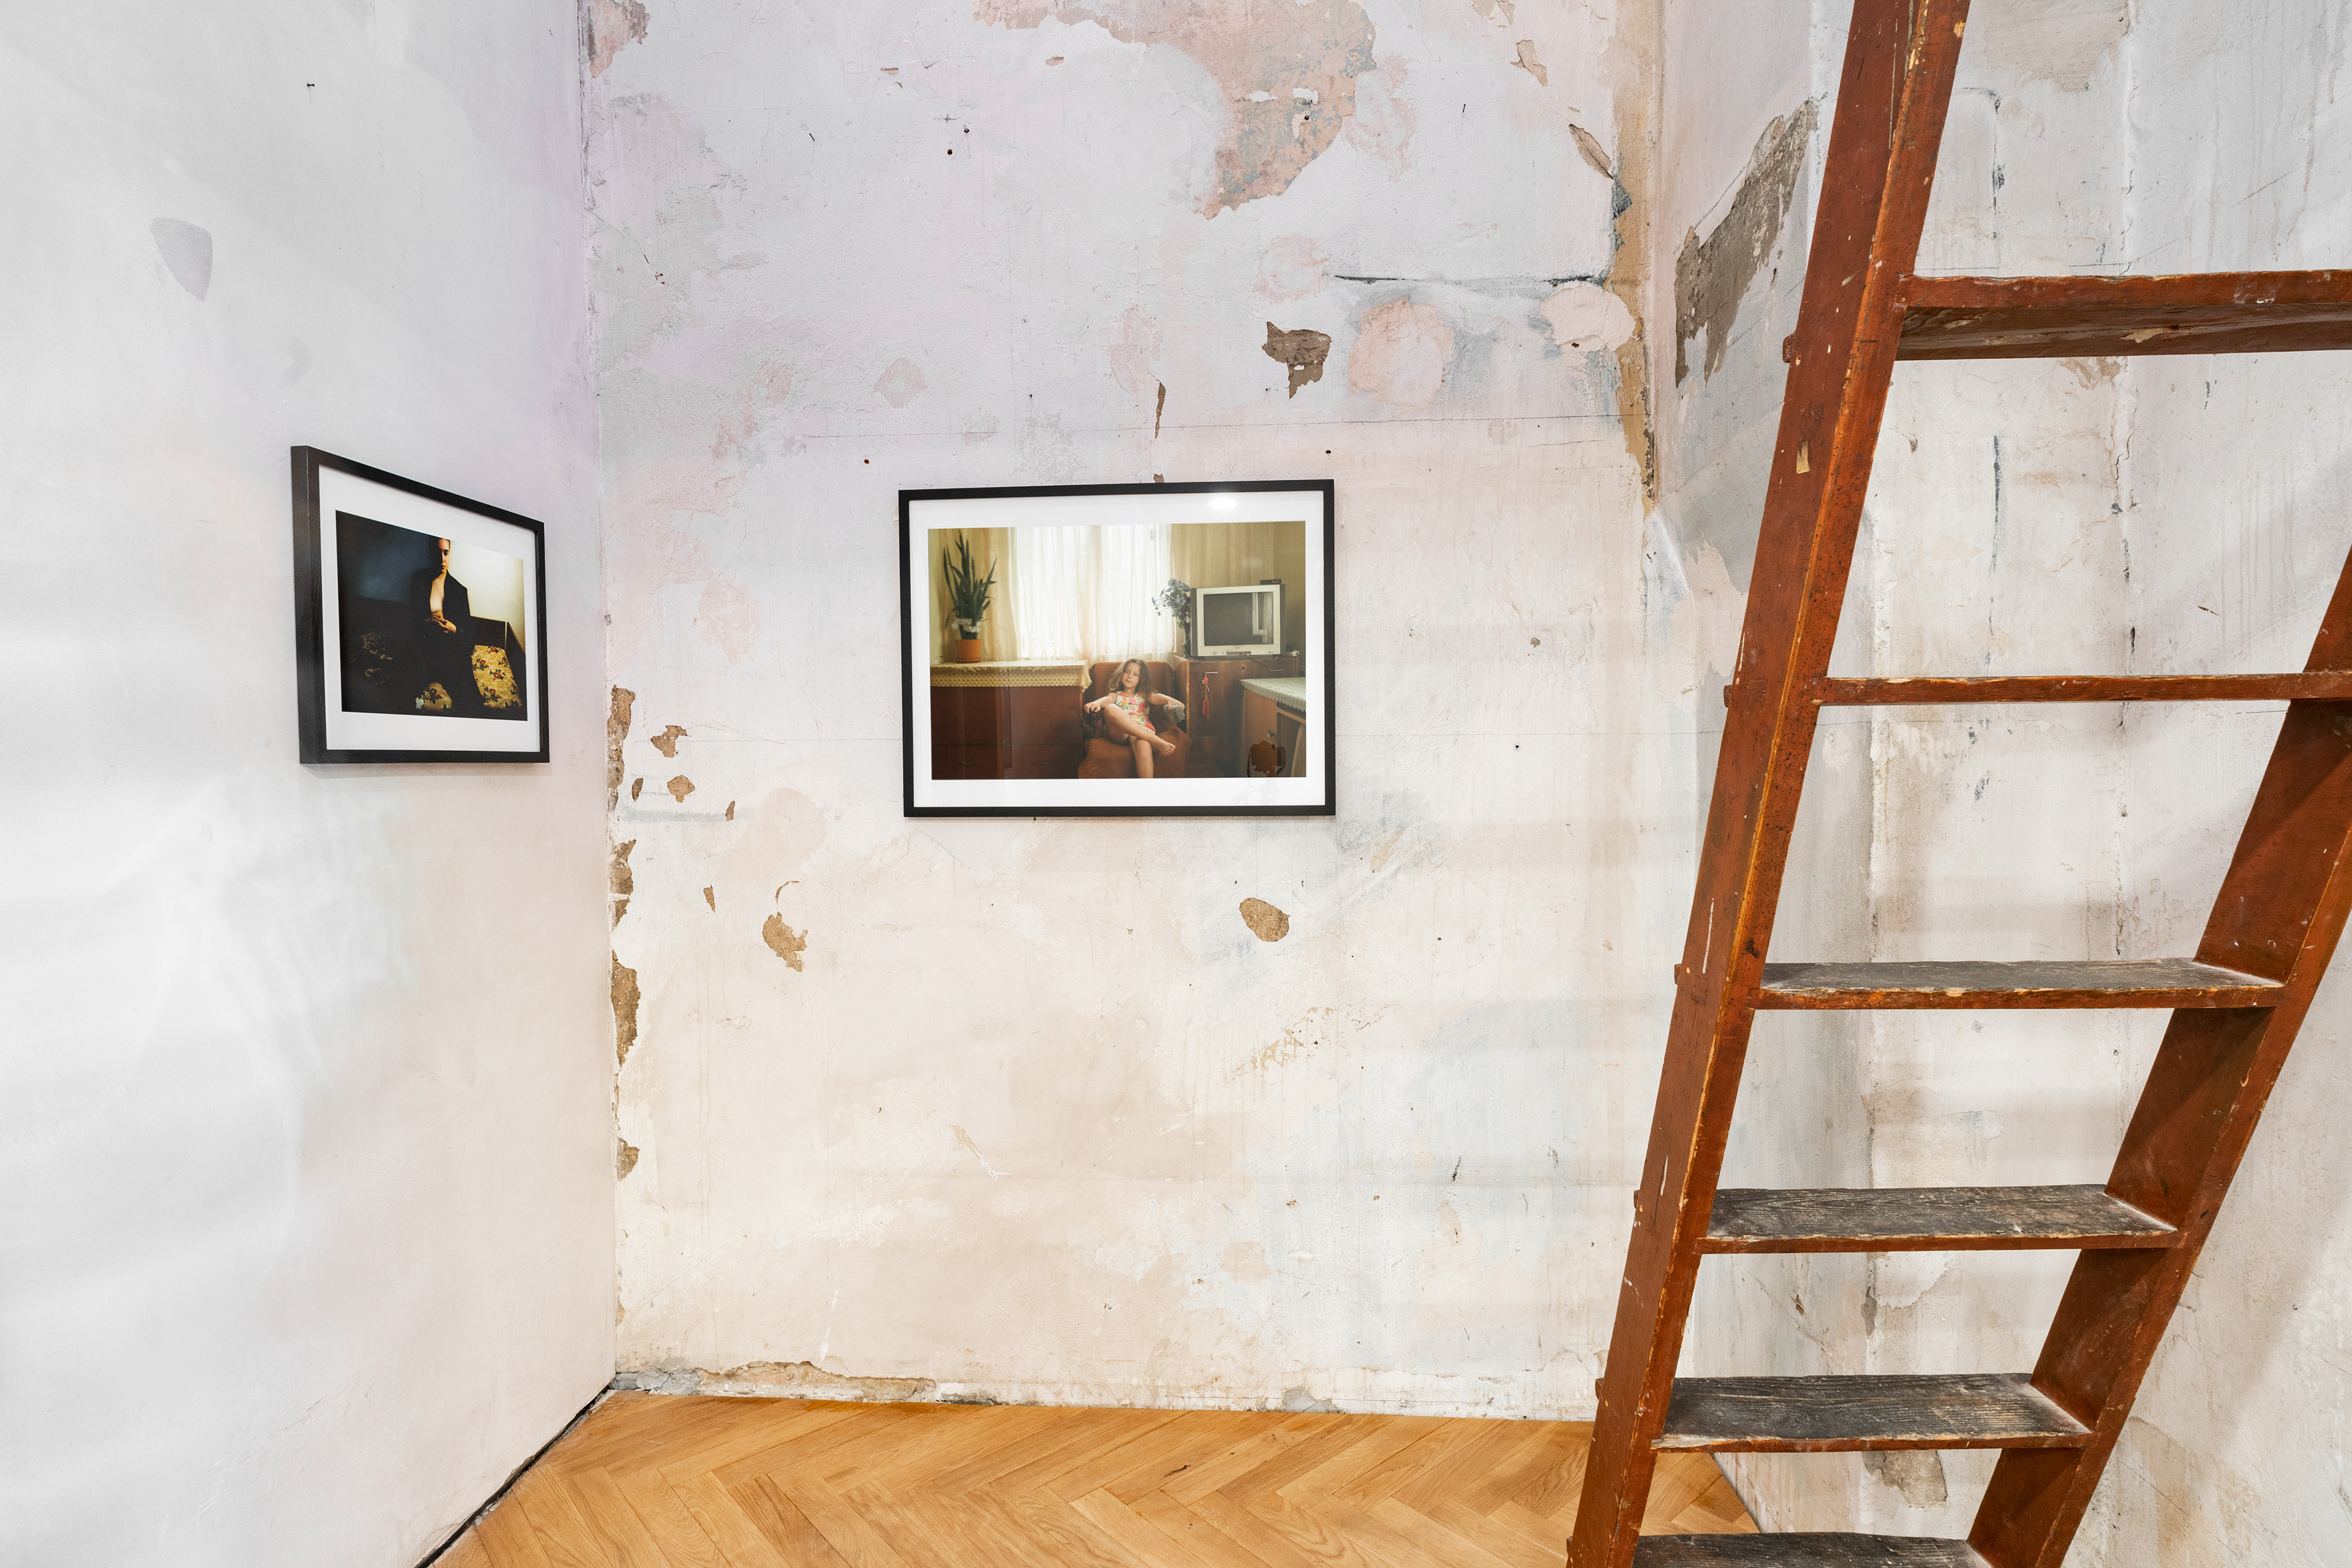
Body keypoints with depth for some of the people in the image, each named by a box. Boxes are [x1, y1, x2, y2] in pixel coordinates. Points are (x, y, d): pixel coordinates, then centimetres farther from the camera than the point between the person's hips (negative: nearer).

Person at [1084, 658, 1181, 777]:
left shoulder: (1144, 696, 33)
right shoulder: (1116, 695, 31)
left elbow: (1155, 697, 9)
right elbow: (1108, 699, 6)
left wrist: (1169, 700, -16)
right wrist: (1096, 703, -21)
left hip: (1143, 732, 0)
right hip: (1120, 732, 0)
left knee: (1143, 744, -40)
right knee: (1111, 709, -34)